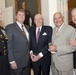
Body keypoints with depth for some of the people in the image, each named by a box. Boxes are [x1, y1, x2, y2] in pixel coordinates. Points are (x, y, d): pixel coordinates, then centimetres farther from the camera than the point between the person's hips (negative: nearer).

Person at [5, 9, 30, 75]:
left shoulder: (27, 27, 12)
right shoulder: (10, 27, -8)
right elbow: (9, 45, -13)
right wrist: (12, 61, -16)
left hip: (27, 61, 6)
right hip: (17, 61, -6)